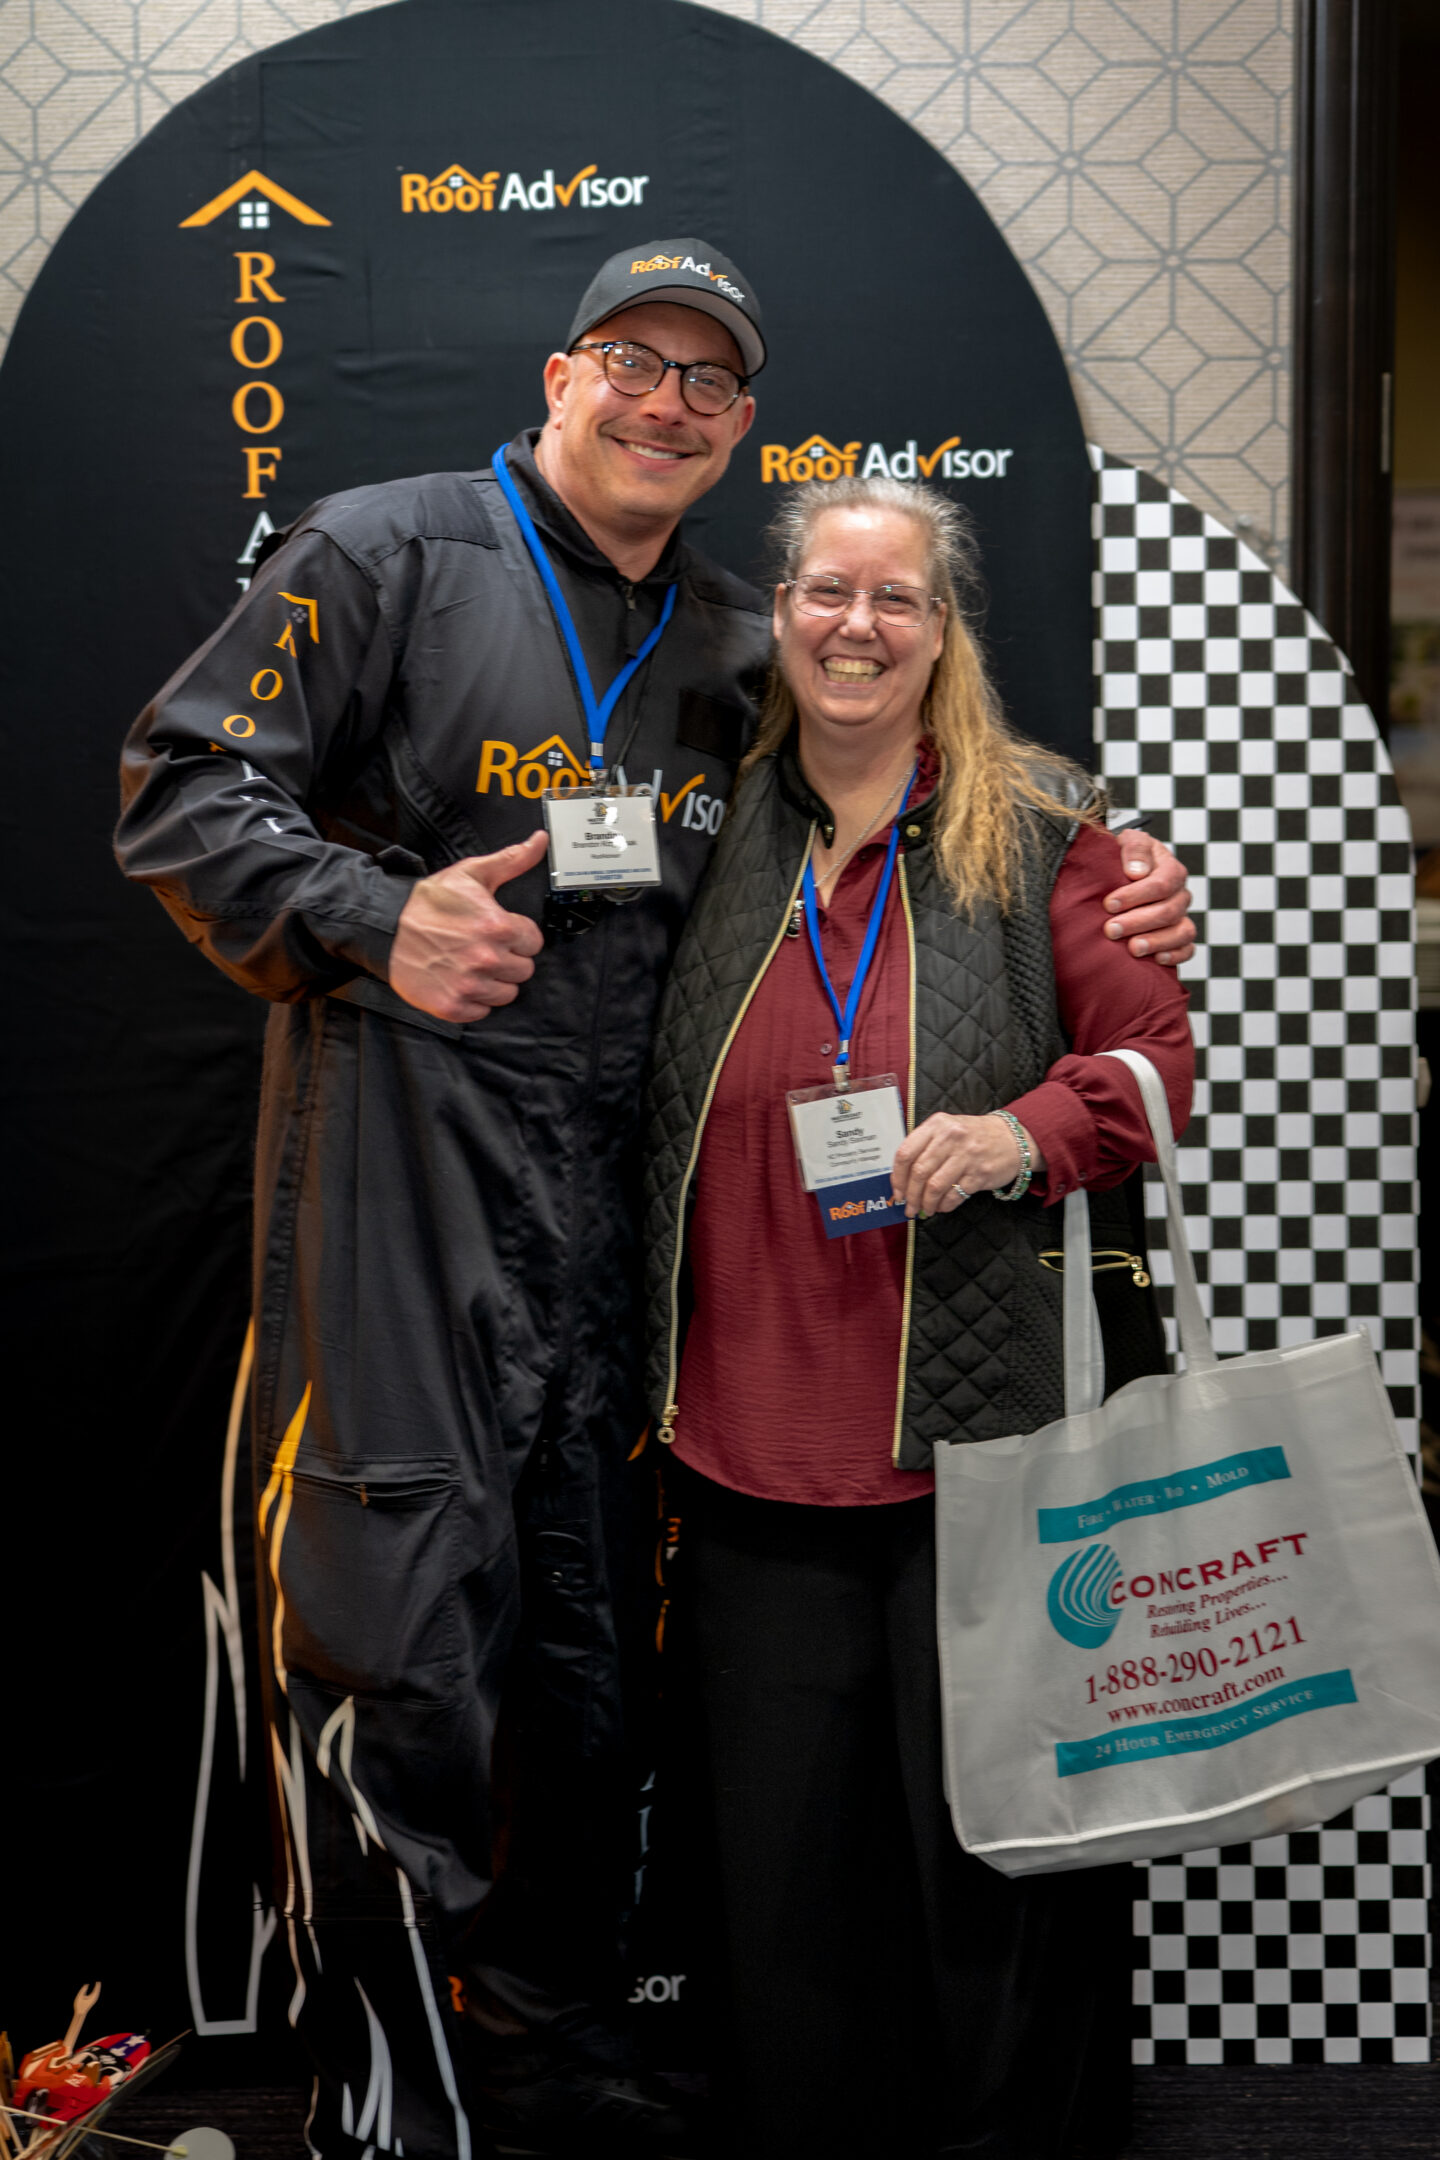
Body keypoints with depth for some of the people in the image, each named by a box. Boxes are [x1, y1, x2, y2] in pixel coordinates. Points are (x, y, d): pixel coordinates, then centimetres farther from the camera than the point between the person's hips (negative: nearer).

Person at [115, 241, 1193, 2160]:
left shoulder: (739, 651, 18)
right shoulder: (390, 554, 2)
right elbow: (182, 785, -1)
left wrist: (1108, 908, 3)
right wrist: (372, 924, -17)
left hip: (605, 1194, 6)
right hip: (396, 1162, -5)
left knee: (585, 1642, 13)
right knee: (400, 1637, -6)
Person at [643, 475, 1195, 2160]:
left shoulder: (1036, 837, 0)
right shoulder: (719, 836, 9)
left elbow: (1159, 1052, 1)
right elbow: (660, 1125, 17)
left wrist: (1024, 1135, -20)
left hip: (983, 1443, -3)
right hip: (754, 1448, 3)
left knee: (990, 1828, 7)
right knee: (784, 1848, 11)